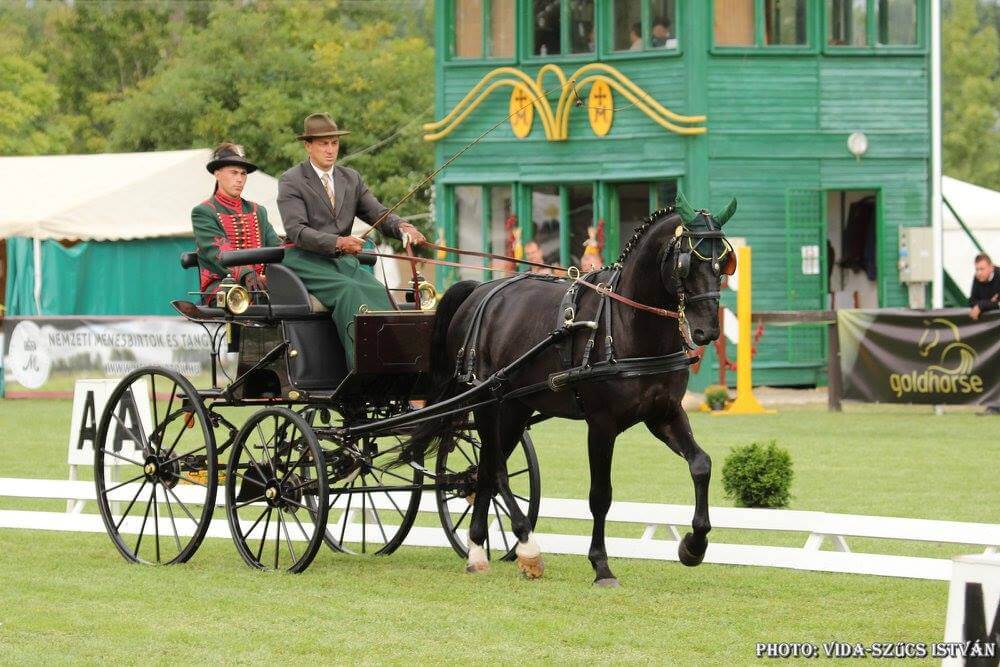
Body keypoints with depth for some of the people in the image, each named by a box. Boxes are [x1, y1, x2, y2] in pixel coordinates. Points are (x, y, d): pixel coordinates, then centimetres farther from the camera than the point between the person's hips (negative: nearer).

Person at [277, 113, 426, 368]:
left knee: (380, 292, -24)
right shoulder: (291, 181, -2)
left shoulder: (351, 179, 17)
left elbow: (378, 214, 9)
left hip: (343, 261, 5)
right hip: (305, 261, -5)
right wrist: (337, 242, -28)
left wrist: (402, 227, -15)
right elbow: (296, 231, -14)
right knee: (348, 290, -32)